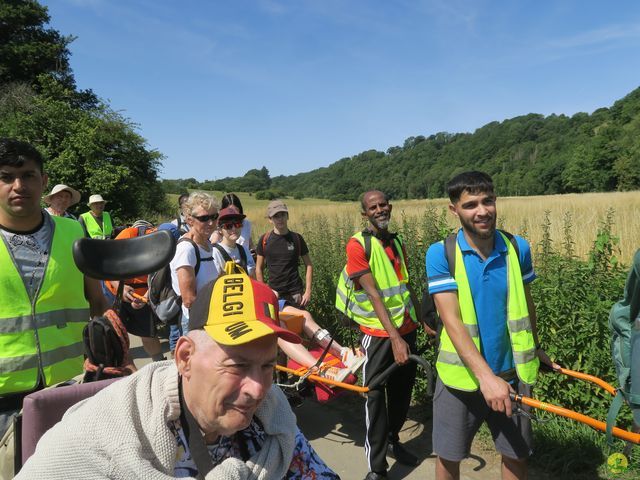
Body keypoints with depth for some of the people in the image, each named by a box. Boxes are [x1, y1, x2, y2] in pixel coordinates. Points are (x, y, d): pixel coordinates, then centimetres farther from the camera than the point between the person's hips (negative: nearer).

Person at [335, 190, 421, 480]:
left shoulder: (398, 243, 10)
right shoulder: (358, 244, -12)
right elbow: (373, 294, -18)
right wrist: (394, 338, -23)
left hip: (406, 329, 7)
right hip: (378, 334, -6)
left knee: (403, 391, 18)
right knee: (376, 397, 3)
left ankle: (392, 441, 41)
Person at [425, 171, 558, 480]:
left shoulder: (517, 248, -5)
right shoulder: (441, 254, -14)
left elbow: (526, 304, 10)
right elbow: (451, 320, -21)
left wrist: (535, 348, 22)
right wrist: (486, 376, -29)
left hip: (511, 374, 2)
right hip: (462, 376, -2)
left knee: (516, 455, 16)